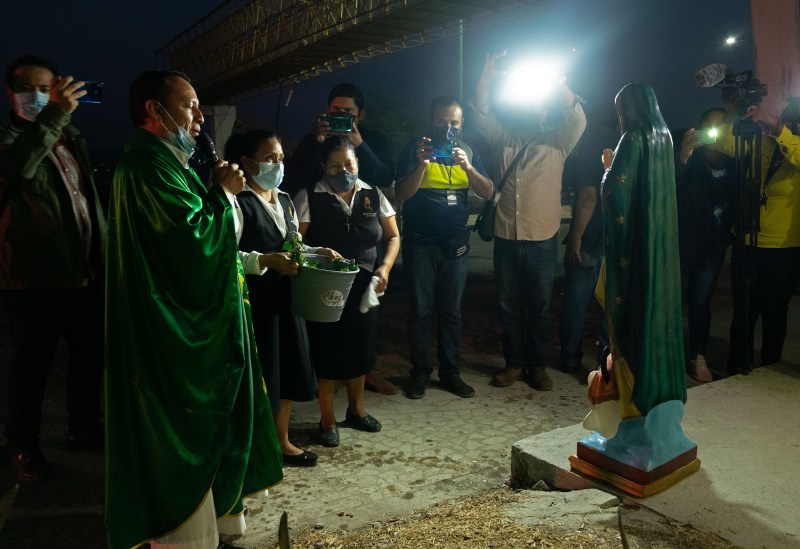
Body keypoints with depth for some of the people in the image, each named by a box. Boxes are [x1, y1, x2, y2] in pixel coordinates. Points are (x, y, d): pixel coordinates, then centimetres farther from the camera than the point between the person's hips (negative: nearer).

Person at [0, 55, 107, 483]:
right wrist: (54, 115, -31)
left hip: (84, 273, 7)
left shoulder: (71, 138, 16)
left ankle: (85, 428, 33)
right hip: (35, 279, -6)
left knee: (90, 356, 15)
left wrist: (101, 255, 17)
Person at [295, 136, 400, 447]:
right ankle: (327, 420, 20)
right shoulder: (309, 199, -8)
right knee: (327, 351, 2)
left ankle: (356, 410, 35)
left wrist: (384, 267, -7)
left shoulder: (373, 196, 3)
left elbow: (393, 237, 8)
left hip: (363, 289, 4)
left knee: (360, 349, 14)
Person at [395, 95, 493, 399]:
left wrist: (467, 167, -18)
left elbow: (487, 193, -1)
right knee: (420, 309, 1)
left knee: (451, 311, 7)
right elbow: (401, 194, -9)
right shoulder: (416, 148, -1)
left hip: (456, 241, 3)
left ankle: (450, 372, 16)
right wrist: (422, 164, -24)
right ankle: (420, 372, 13)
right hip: (420, 241, -2)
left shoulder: (467, 151, 8)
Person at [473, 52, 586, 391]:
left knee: (540, 307, 9)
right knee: (509, 306, 10)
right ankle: (513, 363, 23)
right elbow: (481, 111, 5)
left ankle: (537, 366, 23)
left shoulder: (557, 143, 6)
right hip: (506, 238, 2)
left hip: (542, 240, -1)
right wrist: (490, 70, -3)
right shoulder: (504, 140, 10)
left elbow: (577, 118, -10)